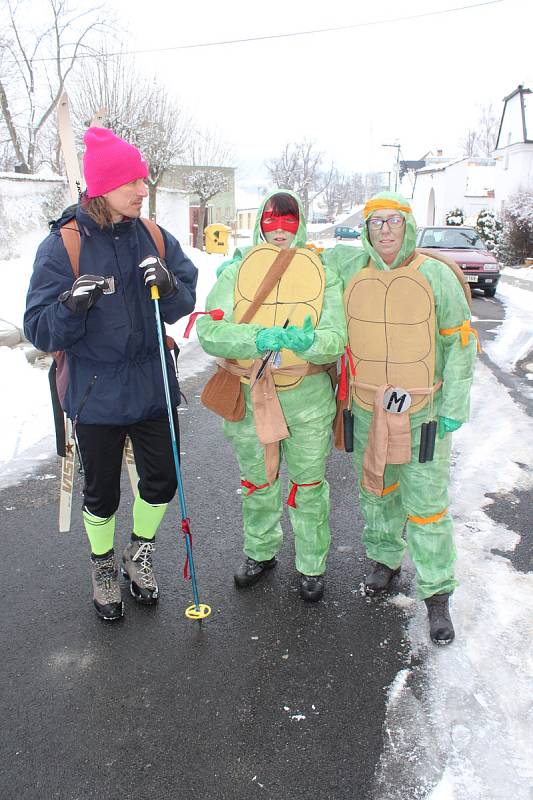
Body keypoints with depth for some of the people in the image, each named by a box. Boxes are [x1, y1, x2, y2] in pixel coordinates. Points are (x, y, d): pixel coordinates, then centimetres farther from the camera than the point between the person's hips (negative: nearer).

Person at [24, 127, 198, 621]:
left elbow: (184, 305, 1)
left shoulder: (154, 238, 0)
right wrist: (71, 306, -34)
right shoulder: (63, 244, -12)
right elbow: (40, 331, -14)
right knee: (101, 492, 13)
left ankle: (140, 554, 41)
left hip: (152, 387, 4)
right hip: (96, 394, -3)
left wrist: (168, 286, -20)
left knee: (161, 481, 13)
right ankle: (103, 567, 40)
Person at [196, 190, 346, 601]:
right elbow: (209, 330, -15)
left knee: (308, 486, 11)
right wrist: (258, 338, -32)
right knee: (257, 482, 18)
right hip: (249, 394, 1)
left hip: (307, 397, 0)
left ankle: (312, 565, 32)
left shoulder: (323, 273, -1)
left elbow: (335, 337, -11)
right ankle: (260, 552, 41)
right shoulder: (236, 271, -2)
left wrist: (308, 341, -34)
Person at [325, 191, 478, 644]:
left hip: (423, 412, -3)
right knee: (376, 490, 18)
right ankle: (385, 560, 40)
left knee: (426, 503, 0)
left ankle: (437, 593, 16)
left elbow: (461, 342, -2)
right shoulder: (349, 269, 1)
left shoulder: (435, 276, -6)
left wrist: (454, 406, -6)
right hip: (366, 410, 3)